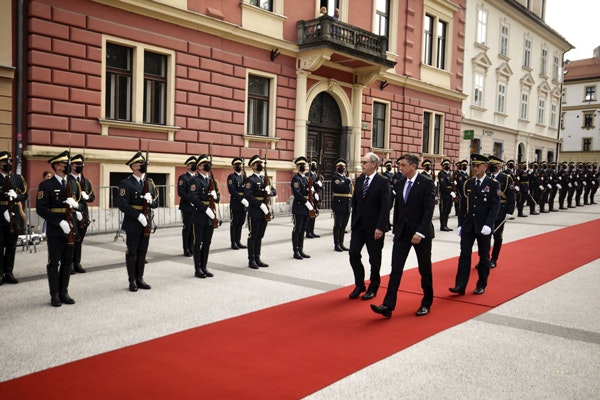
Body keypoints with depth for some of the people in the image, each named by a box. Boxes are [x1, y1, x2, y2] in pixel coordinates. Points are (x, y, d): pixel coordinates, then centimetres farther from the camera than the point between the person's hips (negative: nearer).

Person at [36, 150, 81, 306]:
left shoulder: (73, 184, 11)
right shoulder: (46, 185, -6)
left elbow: (81, 204, 17)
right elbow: (41, 209, -11)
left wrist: (76, 204, -8)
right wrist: (60, 222, -18)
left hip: (71, 228, 5)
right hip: (55, 230, -5)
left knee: (67, 262, 10)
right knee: (54, 262, 4)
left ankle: (64, 292, 20)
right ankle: (55, 295, 13)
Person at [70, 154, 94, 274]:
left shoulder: (86, 181, 15)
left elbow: (92, 197, 15)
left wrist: (86, 196, -7)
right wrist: (75, 209, -18)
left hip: (83, 214, 6)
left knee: (79, 240, 11)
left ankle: (77, 264, 18)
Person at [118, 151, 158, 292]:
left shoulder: (149, 183, 11)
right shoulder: (126, 183, -8)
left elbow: (156, 203, 12)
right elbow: (123, 205, -16)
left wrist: (150, 201, -11)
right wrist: (138, 215, -21)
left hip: (146, 222, 6)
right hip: (133, 223, -6)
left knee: (142, 252, 12)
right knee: (132, 252, 5)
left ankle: (140, 279, 22)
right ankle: (132, 281, 15)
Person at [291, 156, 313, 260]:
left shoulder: (306, 178, 18)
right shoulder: (296, 178, -8)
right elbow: (296, 193, -19)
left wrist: (311, 202, 5)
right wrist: (306, 202, -20)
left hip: (306, 208, 8)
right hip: (298, 207, -8)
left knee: (302, 230, 12)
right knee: (297, 230, -2)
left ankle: (301, 250, 18)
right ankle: (296, 252, 4)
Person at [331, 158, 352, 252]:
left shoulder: (347, 178, 19)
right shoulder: (335, 177, -3)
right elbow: (338, 188, -19)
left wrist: (351, 204, 14)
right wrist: (347, 182, -22)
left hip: (347, 206, 7)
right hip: (339, 205, -7)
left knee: (343, 225, 9)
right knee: (337, 225, -2)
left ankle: (341, 243, 16)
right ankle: (336, 245, 2)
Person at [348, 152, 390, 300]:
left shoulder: (383, 182, -10)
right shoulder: (359, 180, 7)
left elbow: (385, 207, -14)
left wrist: (380, 227, -19)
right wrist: (353, 222, 8)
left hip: (374, 227, -5)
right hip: (358, 225, 5)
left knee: (374, 258, 7)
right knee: (353, 254, 0)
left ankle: (373, 287, 23)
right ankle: (359, 285, 17)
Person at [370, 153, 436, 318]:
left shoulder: (427, 183, -9)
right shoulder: (399, 184, 9)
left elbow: (429, 210, -15)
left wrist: (420, 232, -21)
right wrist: (395, 230, 11)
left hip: (421, 233, -5)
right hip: (402, 232, 5)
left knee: (425, 270, 9)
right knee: (396, 269, -3)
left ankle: (426, 303, 25)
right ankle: (388, 306, -6)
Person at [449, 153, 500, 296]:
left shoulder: (493, 184, -4)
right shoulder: (468, 184, 8)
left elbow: (495, 206, -10)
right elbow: (464, 205, 10)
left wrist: (488, 225, -19)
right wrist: (460, 224, 5)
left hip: (483, 227, -3)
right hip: (468, 226, 3)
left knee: (484, 256, 8)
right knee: (464, 255, -2)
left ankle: (481, 285, 20)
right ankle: (460, 286, -2)